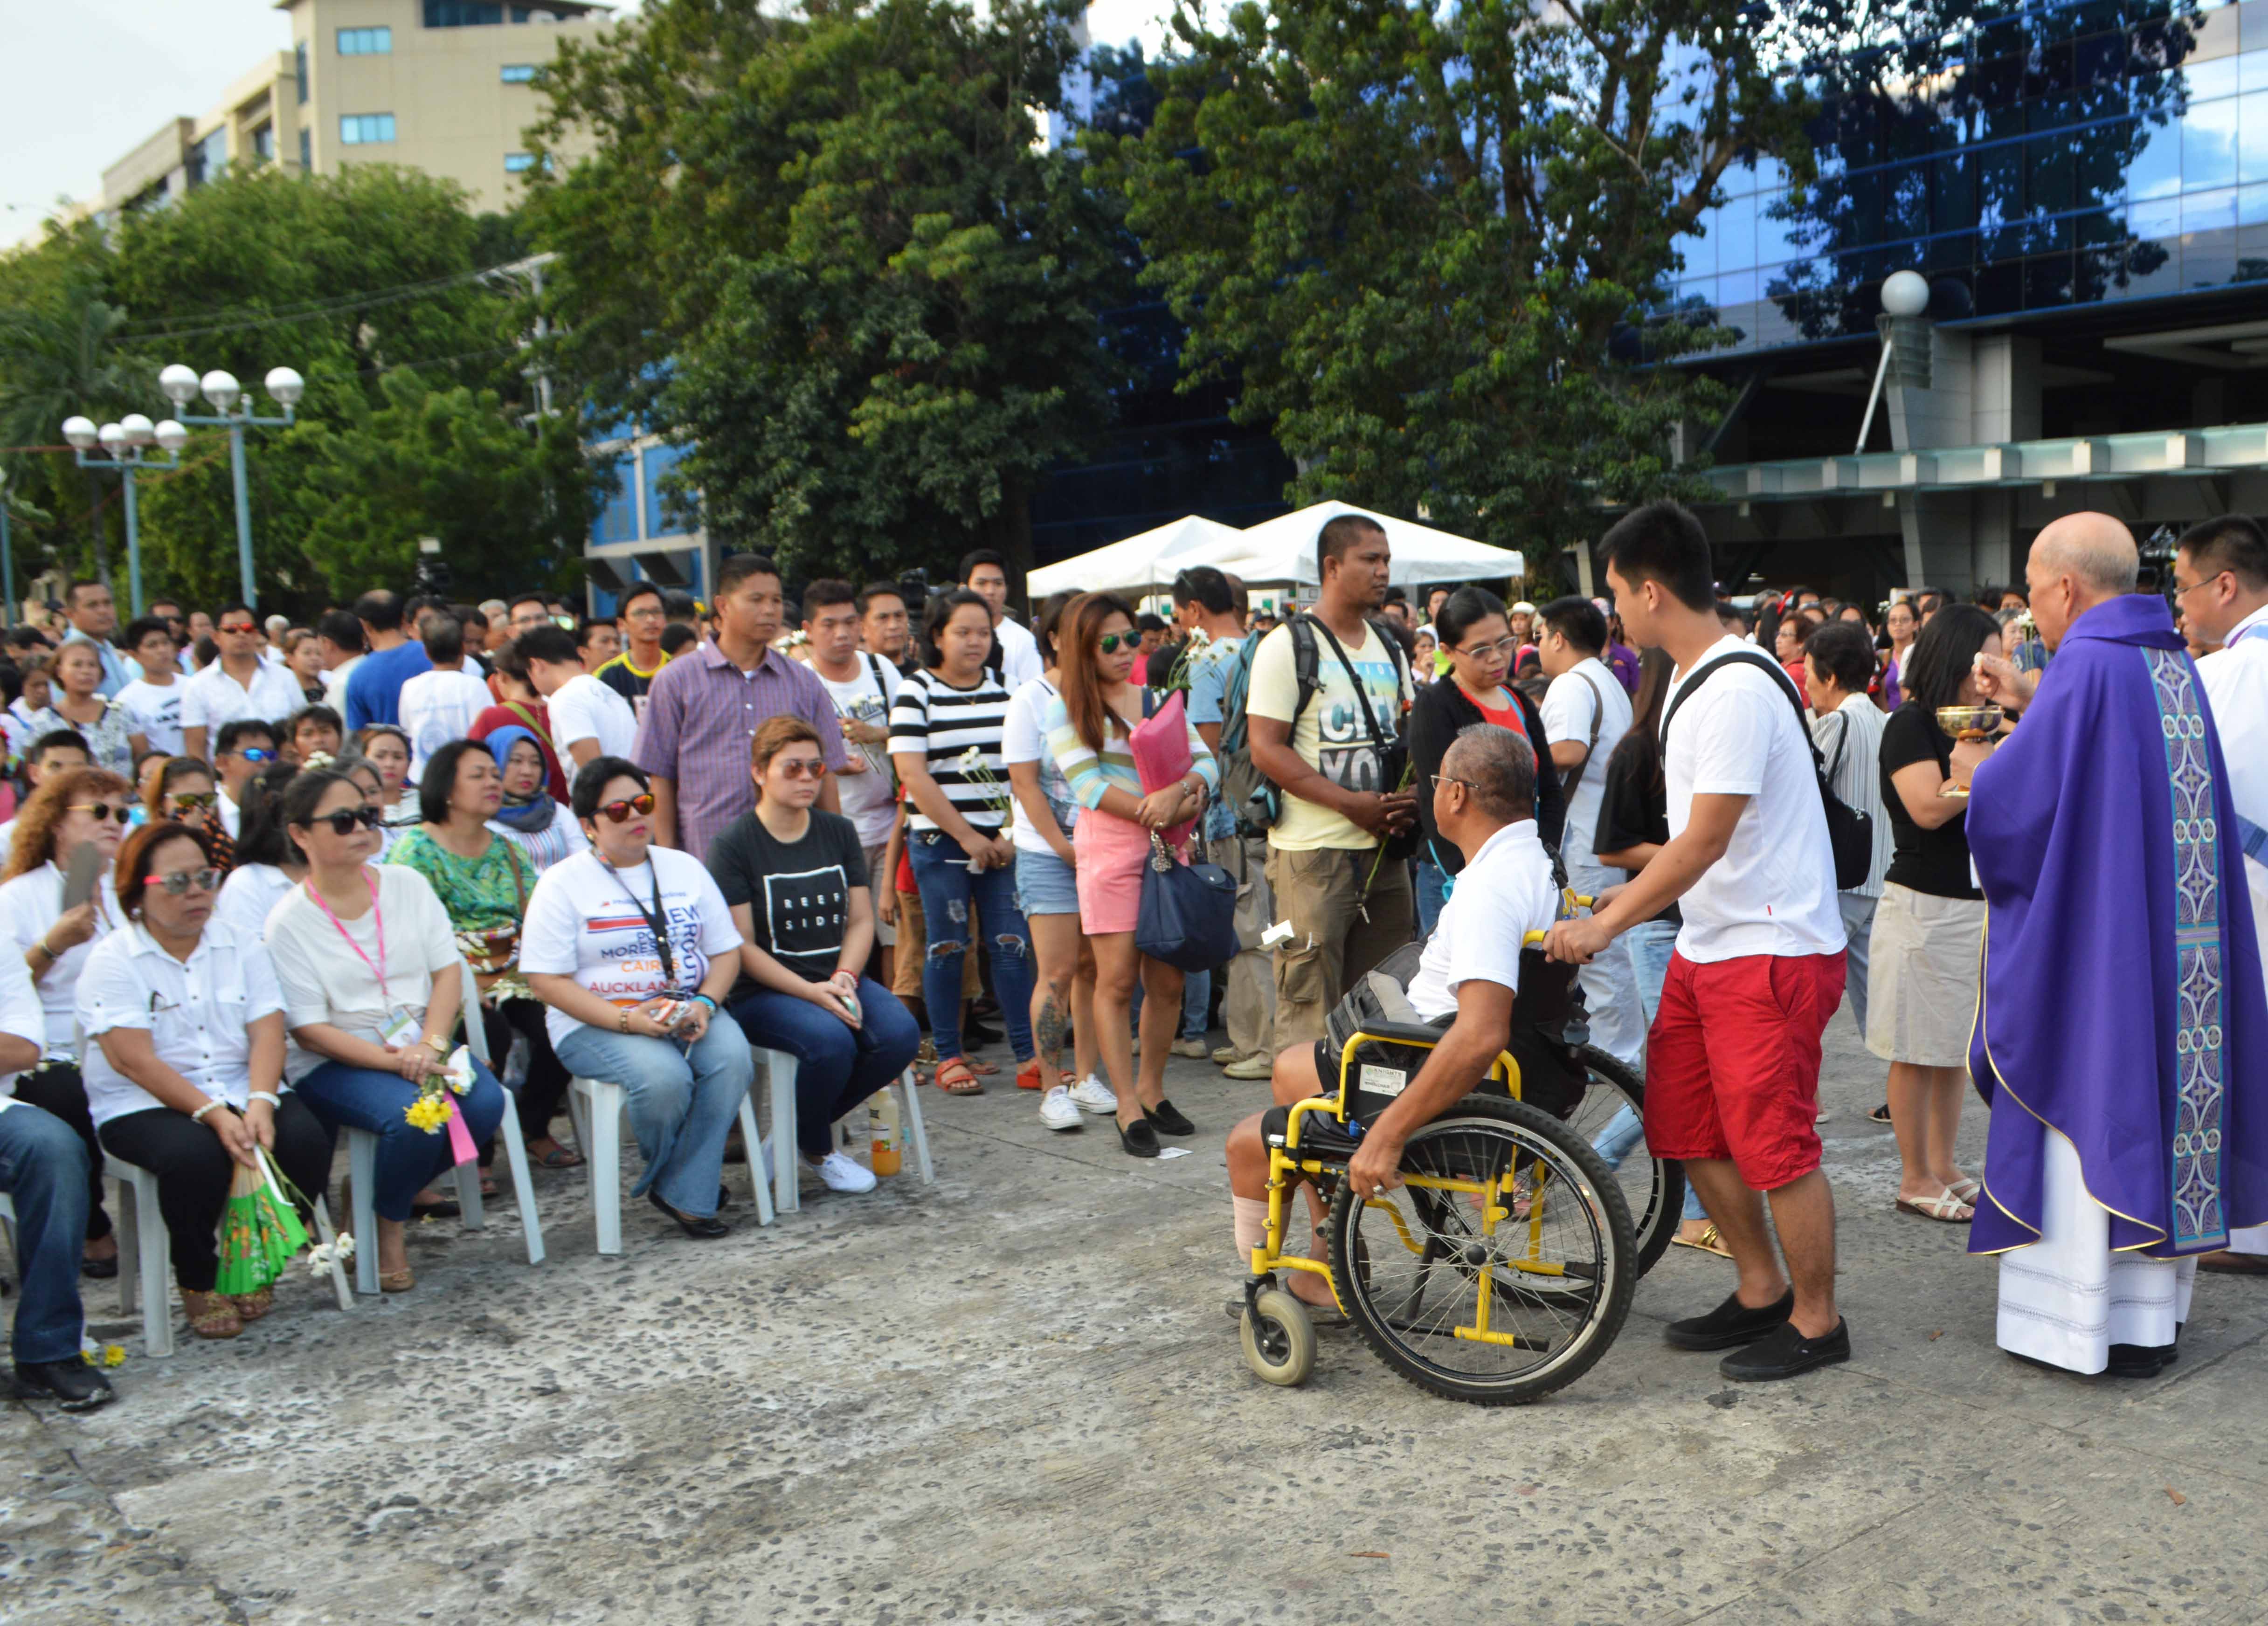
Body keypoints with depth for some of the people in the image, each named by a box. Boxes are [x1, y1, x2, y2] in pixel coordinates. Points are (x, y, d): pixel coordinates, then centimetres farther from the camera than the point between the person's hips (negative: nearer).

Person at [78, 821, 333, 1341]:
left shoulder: (242, 948, 10)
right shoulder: (112, 962, -3)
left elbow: (267, 1034, -2)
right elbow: (135, 1061, -14)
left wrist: (259, 1104, -22)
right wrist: (214, 1114, -25)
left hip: (240, 1091, 4)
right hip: (144, 1106, -4)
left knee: (306, 1138, -24)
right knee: (195, 1155, -34)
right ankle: (198, 1280, -6)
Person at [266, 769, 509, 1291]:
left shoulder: (406, 884, 5)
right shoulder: (290, 923, -7)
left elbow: (448, 970, 3)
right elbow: (308, 1029, -11)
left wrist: (429, 1046, -15)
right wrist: (394, 1063, -23)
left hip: (419, 1042, 5)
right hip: (334, 1063, -4)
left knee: (486, 1103, -22)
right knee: (414, 1118, -32)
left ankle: (382, 1194, 3)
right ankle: (386, 1227, -1)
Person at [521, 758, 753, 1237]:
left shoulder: (685, 869, 14)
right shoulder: (564, 883, 1)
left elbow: (727, 950, 13)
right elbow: (546, 979, -7)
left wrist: (704, 1004, -9)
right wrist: (627, 1020, -19)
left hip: (686, 1013, 4)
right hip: (595, 1024, -4)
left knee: (732, 1055, -28)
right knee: (663, 1076, -33)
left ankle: (683, 1194, -18)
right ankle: (688, 1180, -3)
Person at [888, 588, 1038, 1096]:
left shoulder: (1005, 689, 10)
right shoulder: (916, 693, -2)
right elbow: (913, 776, -8)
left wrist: (1013, 834, -2)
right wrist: (967, 837, -10)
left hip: (1000, 840, 3)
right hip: (939, 841, -3)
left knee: (1012, 945, -1)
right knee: (947, 949, 2)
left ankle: (1029, 1056, 4)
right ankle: (948, 1058, 14)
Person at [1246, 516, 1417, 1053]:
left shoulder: (1390, 650, 16)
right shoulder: (1288, 646, -5)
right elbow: (1266, 748, -12)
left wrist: (1410, 799, -2)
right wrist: (1352, 803, -18)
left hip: (1384, 849, 7)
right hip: (1314, 852, -7)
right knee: (1310, 1007, -5)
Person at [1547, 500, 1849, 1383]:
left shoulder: (1737, 691, -21)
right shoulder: (1694, 681, 11)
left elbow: (1705, 841, -23)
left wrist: (1605, 924, -18)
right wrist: (1633, 896, 19)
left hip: (1772, 953, -10)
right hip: (1708, 946, 10)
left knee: (1773, 1145, -1)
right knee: (1686, 1127, 14)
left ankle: (1817, 1320, 16)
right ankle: (1762, 1291, 29)